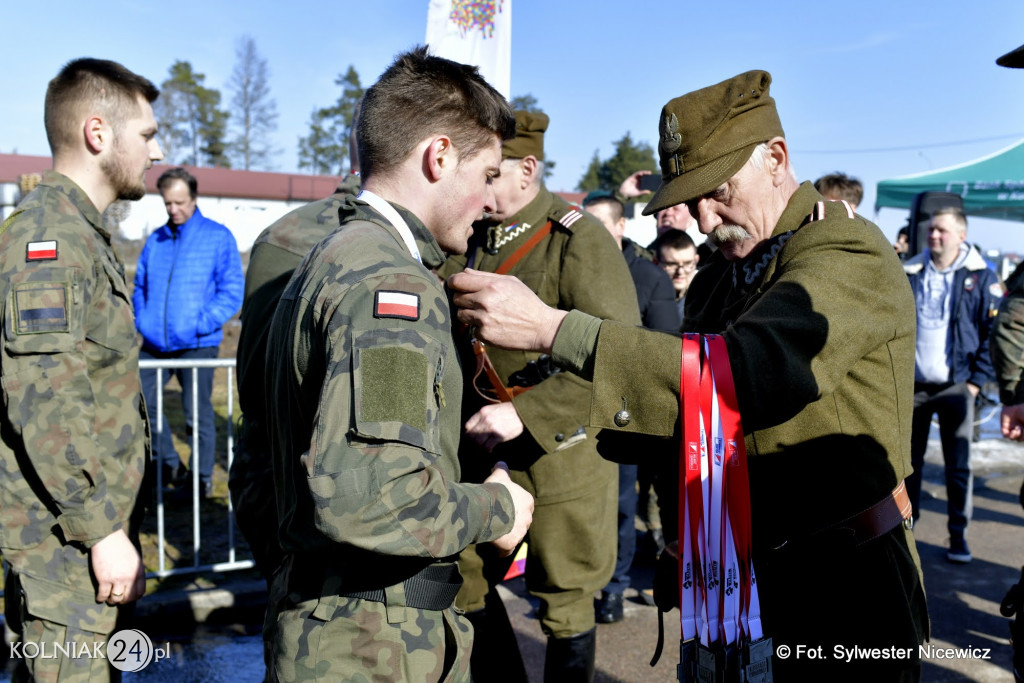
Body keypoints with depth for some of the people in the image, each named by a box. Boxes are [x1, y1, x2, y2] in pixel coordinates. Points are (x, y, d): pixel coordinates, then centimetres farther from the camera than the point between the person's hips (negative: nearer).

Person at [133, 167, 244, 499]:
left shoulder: (218, 237, -4)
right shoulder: (155, 240, 11)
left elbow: (232, 291, -7)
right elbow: (139, 286, 20)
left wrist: (201, 323, -17)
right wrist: (142, 320, 3)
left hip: (197, 345, -5)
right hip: (154, 344, 5)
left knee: (198, 415, 4)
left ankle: (202, 478, 21)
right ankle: (167, 464, 27)